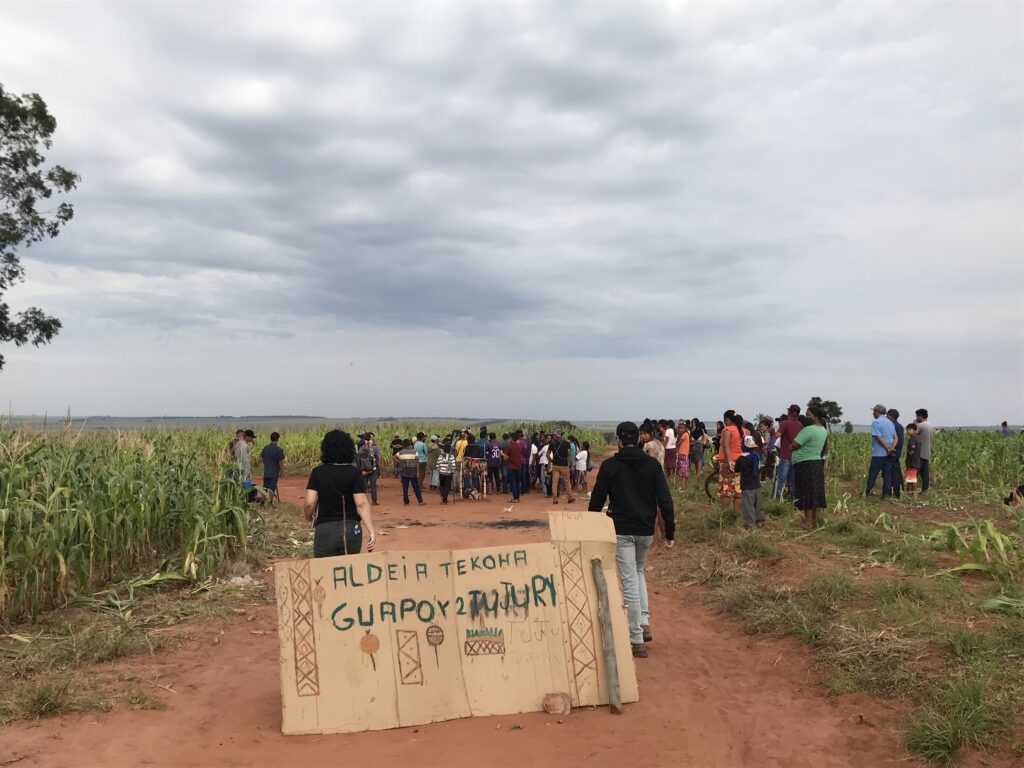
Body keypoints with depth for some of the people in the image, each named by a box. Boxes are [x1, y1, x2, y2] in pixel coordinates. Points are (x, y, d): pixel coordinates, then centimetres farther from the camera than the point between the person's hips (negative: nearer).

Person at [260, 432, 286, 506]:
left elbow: (261, 459, 6)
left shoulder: (265, 448, -1)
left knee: (265, 488, 14)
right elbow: (280, 462, -13)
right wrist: (281, 471, -1)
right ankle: (270, 503, 7)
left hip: (266, 472, 4)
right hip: (274, 473, -4)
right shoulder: (279, 449, -15)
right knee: (272, 488, 3)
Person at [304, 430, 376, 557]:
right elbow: (361, 504, -12)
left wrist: (309, 518, 12)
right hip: (351, 529, 1)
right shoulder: (354, 472, -5)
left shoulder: (318, 472, -4)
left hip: (325, 530, 0)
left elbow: (309, 503, -9)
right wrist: (371, 531, -12)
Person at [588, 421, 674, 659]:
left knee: (629, 581, -1)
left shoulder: (610, 465, -5)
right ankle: (644, 624, 15)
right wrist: (670, 532, 1)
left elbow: (597, 501, -1)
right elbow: (665, 500, -3)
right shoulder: (652, 465, 2)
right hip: (646, 532, 4)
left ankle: (637, 640, 1)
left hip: (621, 531, -3)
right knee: (638, 573, 25)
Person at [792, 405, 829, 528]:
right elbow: (826, 447, 24)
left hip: (805, 464, -9)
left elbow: (794, 445, -19)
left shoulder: (808, 430, -19)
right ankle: (815, 520, 18)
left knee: (807, 493, -5)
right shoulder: (823, 430, 11)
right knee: (816, 492, 12)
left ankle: (808, 522, -3)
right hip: (818, 463, 9)